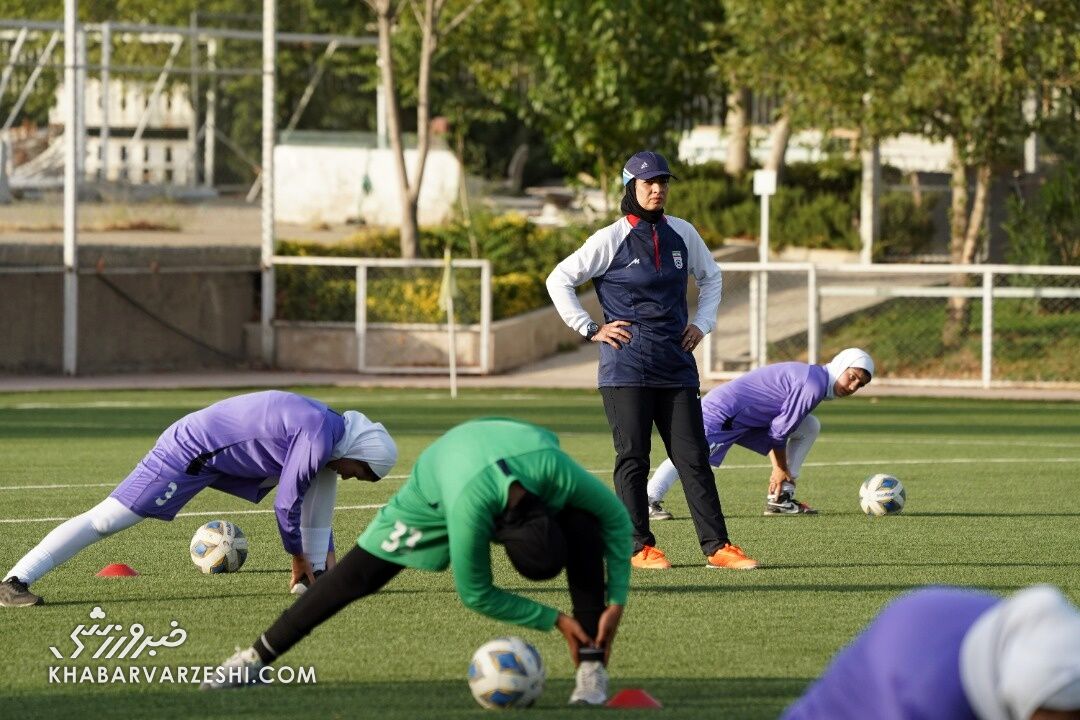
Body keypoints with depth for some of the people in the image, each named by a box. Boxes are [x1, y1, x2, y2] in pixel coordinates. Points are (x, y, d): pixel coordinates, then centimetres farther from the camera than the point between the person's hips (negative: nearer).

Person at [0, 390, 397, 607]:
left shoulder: (326, 427, 7)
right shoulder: (320, 440, -24)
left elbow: (313, 501, 20)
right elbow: (286, 504, -18)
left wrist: (322, 557, 22)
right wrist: (298, 558, -3)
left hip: (226, 457, 10)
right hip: (189, 454, -10)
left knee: (322, 478, 11)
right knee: (108, 518, -14)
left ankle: (314, 575, 10)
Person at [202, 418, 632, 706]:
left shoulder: (558, 472, -44)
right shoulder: (469, 509, -47)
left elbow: (617, 518, -23)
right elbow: (476, 594, -30)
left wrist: (616, 601, -27)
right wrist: (554, 621, -28)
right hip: (441, 481, -2)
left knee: (584, 533, -29)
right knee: (359, 572, -5)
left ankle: (592, 669, -21)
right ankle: (258, 657, 10)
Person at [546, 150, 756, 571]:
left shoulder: (682, 234, 9)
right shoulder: (611, 239, -3)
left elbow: (711, 276, 27)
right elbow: (559, 280, -1)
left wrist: (703, 323, 14)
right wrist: (590, 329, -5)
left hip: (676, 363, 4)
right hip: (626, 367, -4)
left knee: (694, 457, 0)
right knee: (633, 458, -1)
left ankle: (716, 546, -2)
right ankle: (639, 546, 4)